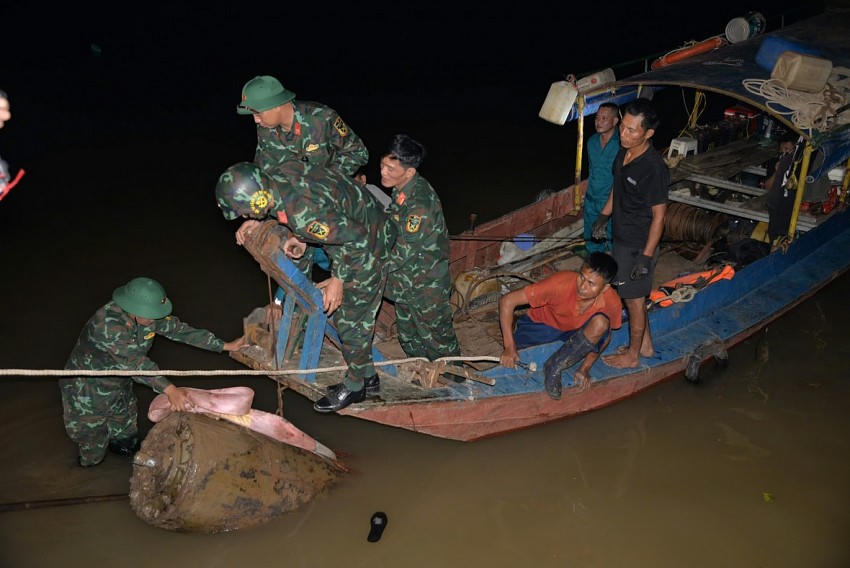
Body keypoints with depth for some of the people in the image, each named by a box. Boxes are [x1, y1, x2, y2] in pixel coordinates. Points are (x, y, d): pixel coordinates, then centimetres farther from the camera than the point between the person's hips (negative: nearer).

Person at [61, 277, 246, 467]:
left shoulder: (149, 316, -14)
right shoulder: (108, 323, -35)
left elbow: (179, 329, -7)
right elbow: (134, 361, -39)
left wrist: (225, 346, -8)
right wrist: (169, 390, -45)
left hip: (120, 387, 6)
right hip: (88, 389, -6)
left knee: (127, 446, 16)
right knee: (93, 454, 8)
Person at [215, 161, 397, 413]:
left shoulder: (303, 214, -38)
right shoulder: (284, 172, -12)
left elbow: (357, 239, -30)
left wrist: (338, 280, -16)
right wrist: (299, 237, 2)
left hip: (365, 248, -9)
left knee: (350, 321, 4)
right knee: (358, 316, 19)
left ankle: (355, 386, 23)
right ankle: (367, 376, 35)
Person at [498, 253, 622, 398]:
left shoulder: (612, 302, -27)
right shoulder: (561, 283, -36)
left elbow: (604, 335, -4)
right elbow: (507, 300, -33)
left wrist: (585, 368, -12)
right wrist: (509, 347, -34)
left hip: (576, 331, 2)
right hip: (544, 323, -1)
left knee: (601, 323, -31)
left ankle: (555, 368, -13)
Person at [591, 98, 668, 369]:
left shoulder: (654, 168, -28)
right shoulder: (624, 152, -3)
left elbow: (659, 215, -22)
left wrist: (646, 256, -20)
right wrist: (603, 216, 18)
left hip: (638, 246, -8)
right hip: (621, 239, 8)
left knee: (634, 299, 9)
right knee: (634, 297, 22)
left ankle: (632, 355, 28)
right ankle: (646, 345, 41)